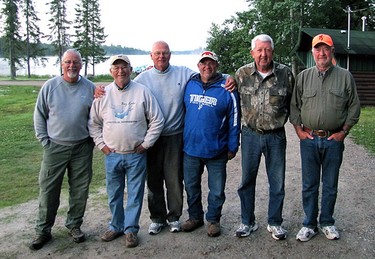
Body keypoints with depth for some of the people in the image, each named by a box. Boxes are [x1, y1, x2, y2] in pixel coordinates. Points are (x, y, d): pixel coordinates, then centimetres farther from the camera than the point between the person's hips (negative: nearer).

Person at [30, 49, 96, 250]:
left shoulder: (90, 88, 2)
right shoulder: (50, 86, 0)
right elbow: (39, 115, 5)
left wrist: (93, 139, 2)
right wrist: (44, 140, -1)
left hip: (82, 148, 1)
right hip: (55, 147, 0)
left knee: (80, 190, 9)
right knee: (48, 190, 4)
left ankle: (74, 225, 26)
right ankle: (43, 230, 18)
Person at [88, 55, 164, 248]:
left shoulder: (142, 92, -5)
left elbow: (157, 120, -3)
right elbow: (93, 123, 10)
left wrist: (145, 144, -5)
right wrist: (101, 144, 3)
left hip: (136, 155, -2)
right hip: (112, 154, 2)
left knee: (135, 194, 8)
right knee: (114, 195, 15)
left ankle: (131, 229, 24)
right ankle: (116, 226, 33)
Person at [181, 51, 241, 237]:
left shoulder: (226, 89, -6)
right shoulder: (189, 85, 3)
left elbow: (234, 120, -4)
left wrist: (232, 147, -3)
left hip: (216, 150, -3)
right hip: (190, 148, 3)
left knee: (217, 190, 9)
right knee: (191, 187, 16)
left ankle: (213, 220, 29)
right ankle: (194, 217, 35)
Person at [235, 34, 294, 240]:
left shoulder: (285, 73, -5)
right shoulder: (242, 73, -3)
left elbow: (292, 103, 9)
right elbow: (236, 101, 10)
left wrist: (281, 120, 8)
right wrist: (247, 120, 9)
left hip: (276, 136, 0)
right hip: (250, 135, 1)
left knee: (277, 182, 9)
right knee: (247, 180, 10)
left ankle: (274, 223, 26)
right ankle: (248, 222, 26)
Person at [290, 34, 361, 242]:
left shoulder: (345, 76, 2)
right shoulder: (303, 77, 4)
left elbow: (354, 107, 5)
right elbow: (294, 106, 8)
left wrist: (344, 131, -2)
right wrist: (299, 129, 0)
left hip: (334, 140, 0)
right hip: (309, 139, 1)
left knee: (330, 185, 11)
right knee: (309, 185, 8)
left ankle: (327, 223, 27)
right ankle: (309, 224, 21)